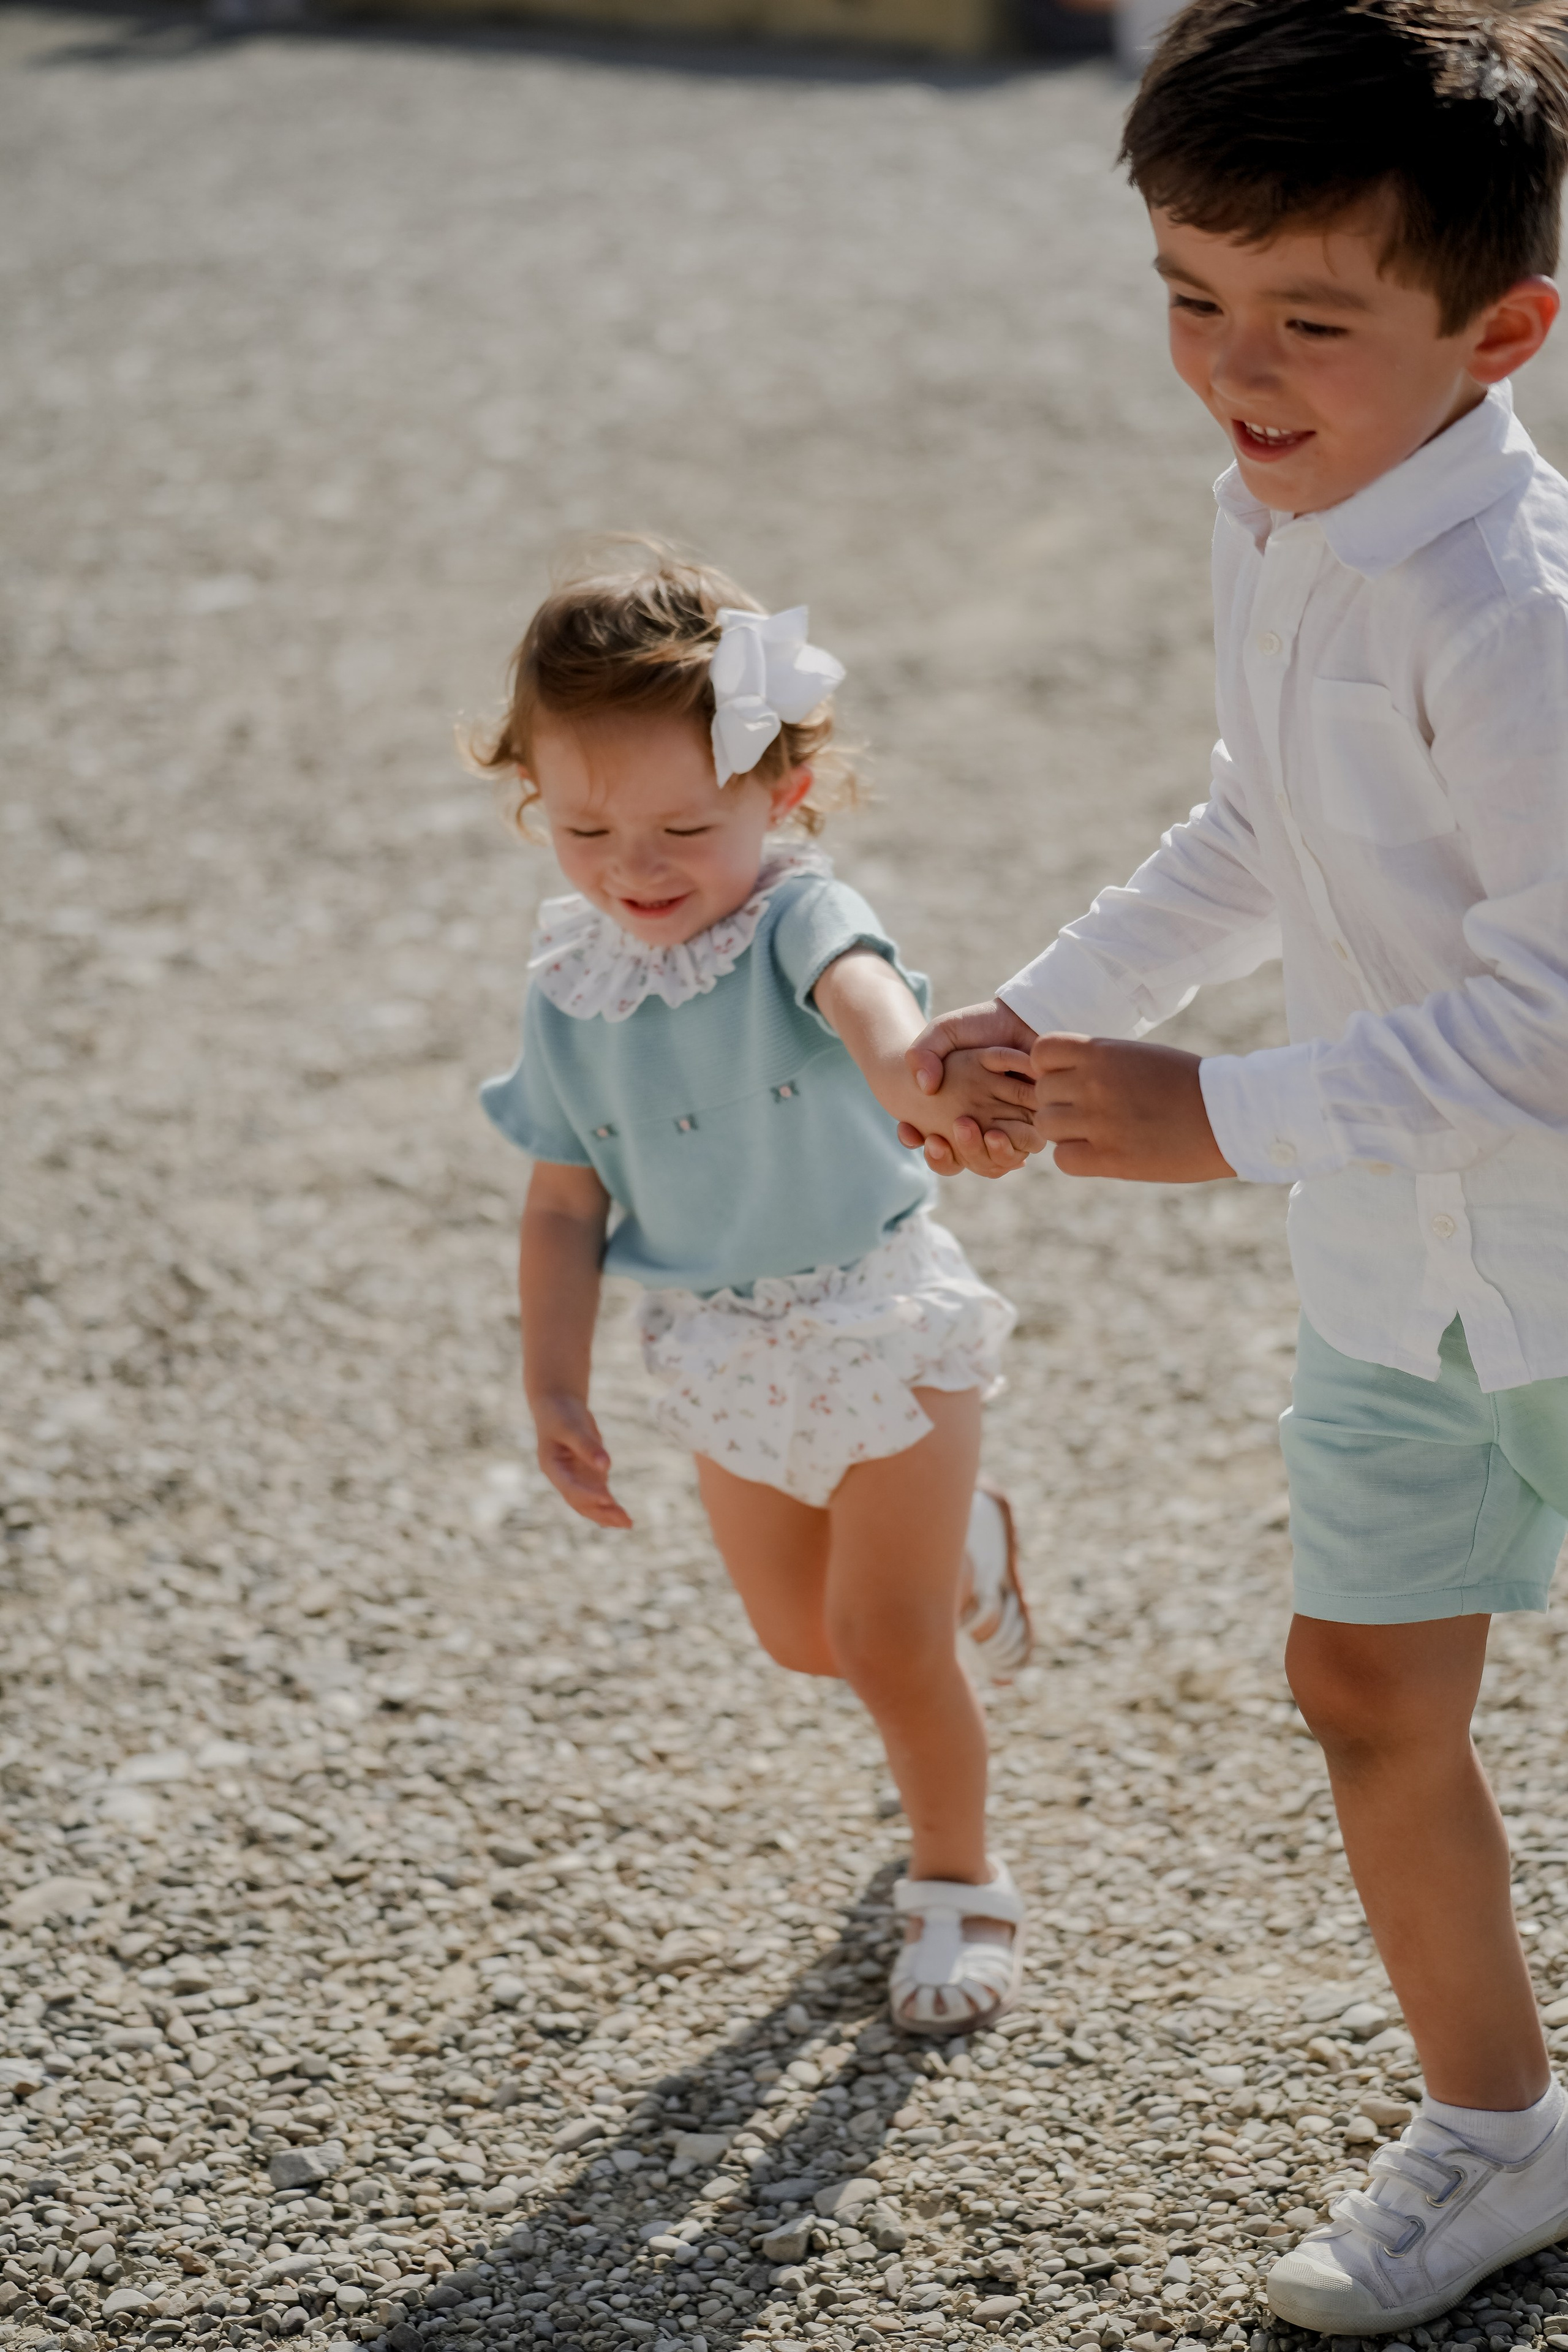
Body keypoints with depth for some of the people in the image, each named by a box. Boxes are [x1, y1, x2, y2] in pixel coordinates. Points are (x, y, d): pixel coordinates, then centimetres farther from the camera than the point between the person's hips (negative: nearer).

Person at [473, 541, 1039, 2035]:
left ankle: (959, 1881, 27)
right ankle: (961, 1550, 53)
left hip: (880, 1323, -5)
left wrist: (908, 1067, -71)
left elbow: (861, 990, -49)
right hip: (720, 1364, 5)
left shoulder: (794, 919, -24)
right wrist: (554, 1386, -3)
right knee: (801, 1639, 20)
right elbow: (567, 1201, 1)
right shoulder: (571, 990, -9)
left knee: (886, 1647, -1)